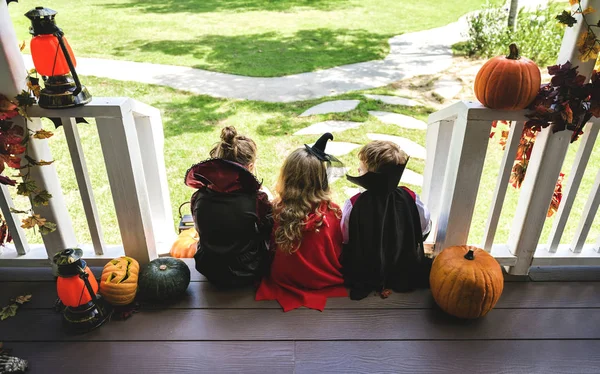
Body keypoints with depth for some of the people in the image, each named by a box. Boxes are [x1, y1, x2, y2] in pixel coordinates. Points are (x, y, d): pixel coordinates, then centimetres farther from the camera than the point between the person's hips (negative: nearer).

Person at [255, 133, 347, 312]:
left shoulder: (277, 211, -25)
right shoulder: (333, 212, -24)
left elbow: (271, 244, -4)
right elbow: (340, 252, -7)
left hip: (287, 282, 0)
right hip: (328, 282, 1)